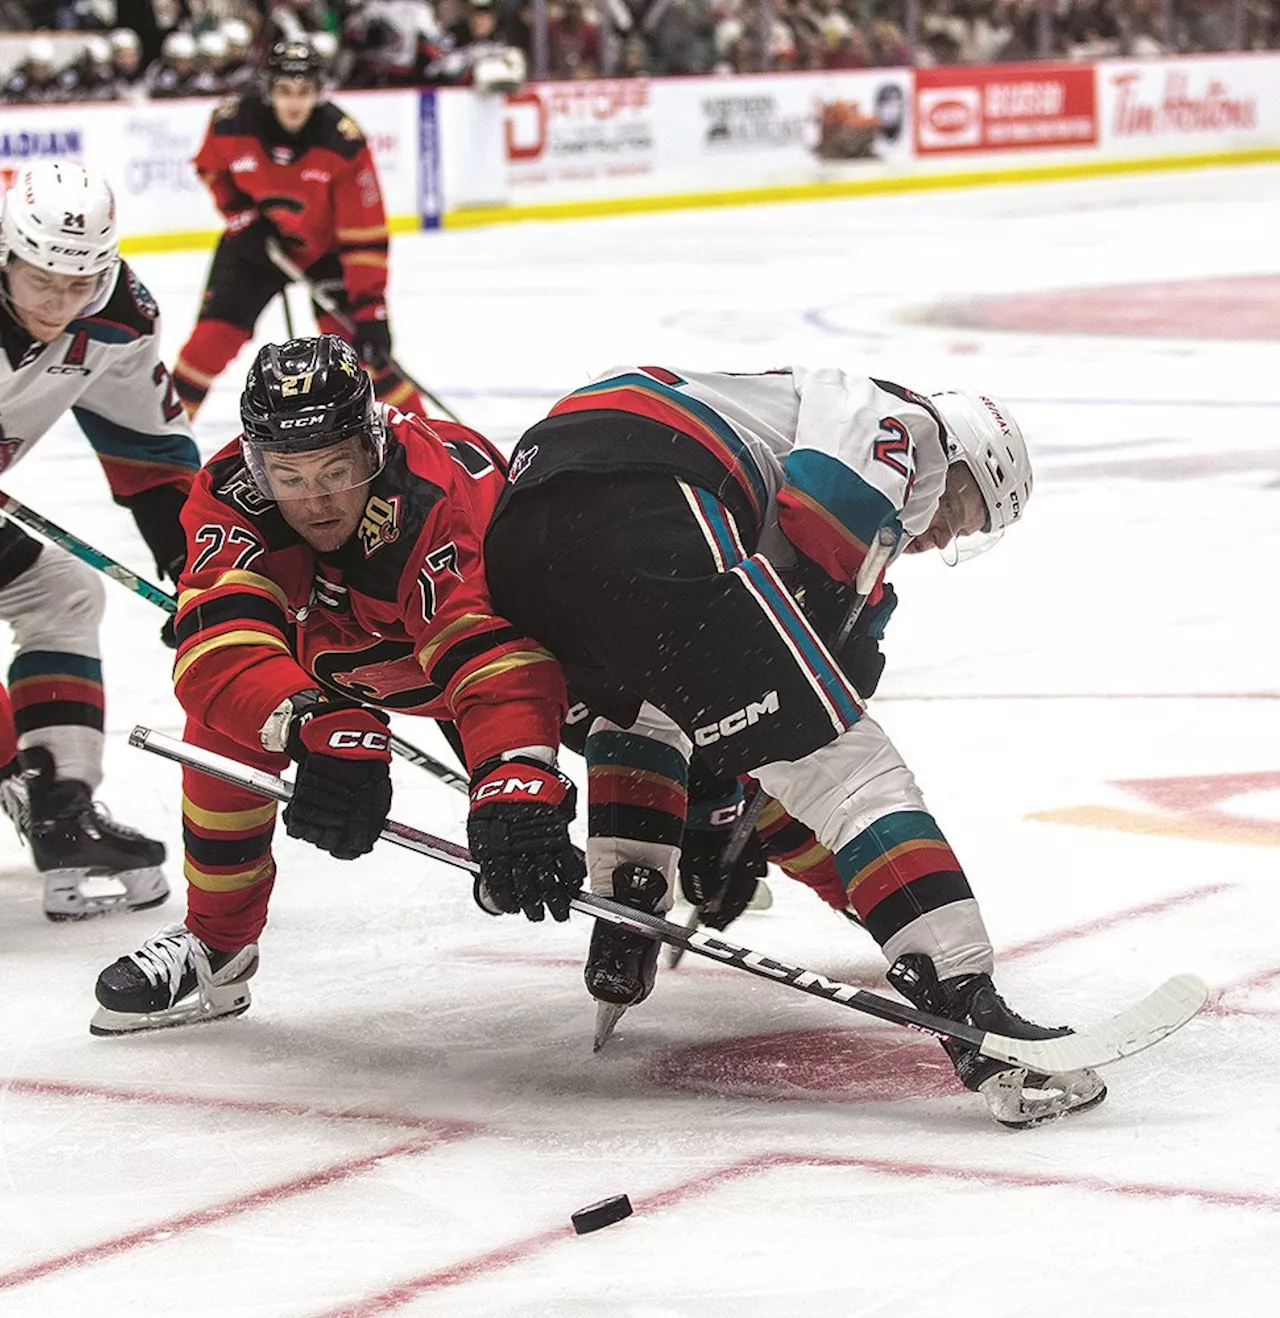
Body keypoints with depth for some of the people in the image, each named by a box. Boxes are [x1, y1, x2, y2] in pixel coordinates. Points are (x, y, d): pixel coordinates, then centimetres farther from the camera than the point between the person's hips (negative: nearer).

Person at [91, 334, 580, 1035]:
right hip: (327, 641, 2)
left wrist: (516, 786, -71)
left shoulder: (445, 496, -43)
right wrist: (317, 726, -62)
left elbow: (492, 660, -54)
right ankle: (215, 944, 3)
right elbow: (216, 647, -45)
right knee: (227, 717, -16)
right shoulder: (231, 496, -32)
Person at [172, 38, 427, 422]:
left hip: (324, 247, -2)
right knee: (213, 338, -6)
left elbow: (364, 234, -28)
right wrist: (242, 217, -9)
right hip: (256, 243, 2)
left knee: (350, 337, -14)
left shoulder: (343, 142, -29)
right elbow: (212, 168, 2)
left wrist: (370, 308, -32)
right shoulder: (233, 121, -23)